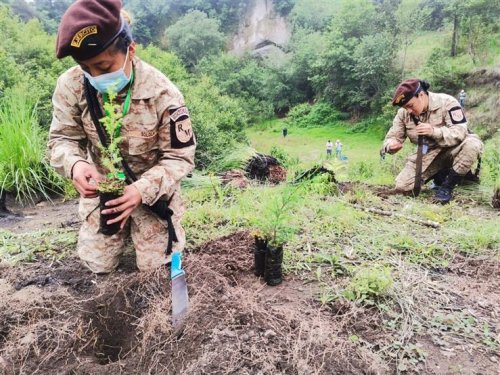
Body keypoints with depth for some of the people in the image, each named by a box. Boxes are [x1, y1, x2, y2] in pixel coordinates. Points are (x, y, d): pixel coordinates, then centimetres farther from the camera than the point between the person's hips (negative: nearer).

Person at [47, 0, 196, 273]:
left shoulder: (163, 94, -25)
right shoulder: (70, 86, -18)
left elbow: (180, 158, -21)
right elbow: (62, 139, -7)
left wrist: (142, 190, -37)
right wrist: (75, 164, -33)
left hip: (152, 186, -2)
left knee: (156, 264, 3)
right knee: (97, 264, 7)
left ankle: (136, 219, 34)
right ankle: (126, 225, 37)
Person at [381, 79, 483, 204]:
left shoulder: (447, 102, -20)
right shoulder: (403, 112, -9)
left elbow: (460, 133, -27)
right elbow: (392, 136, -5)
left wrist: (434, 131, -44)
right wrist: (391, 144, -31)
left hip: (450, 150, -3)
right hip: (427, 154, 3)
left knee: (473, 144, -38)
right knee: (402, 186, -14)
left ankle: (448, 185, -19)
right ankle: (440, 174, 10)